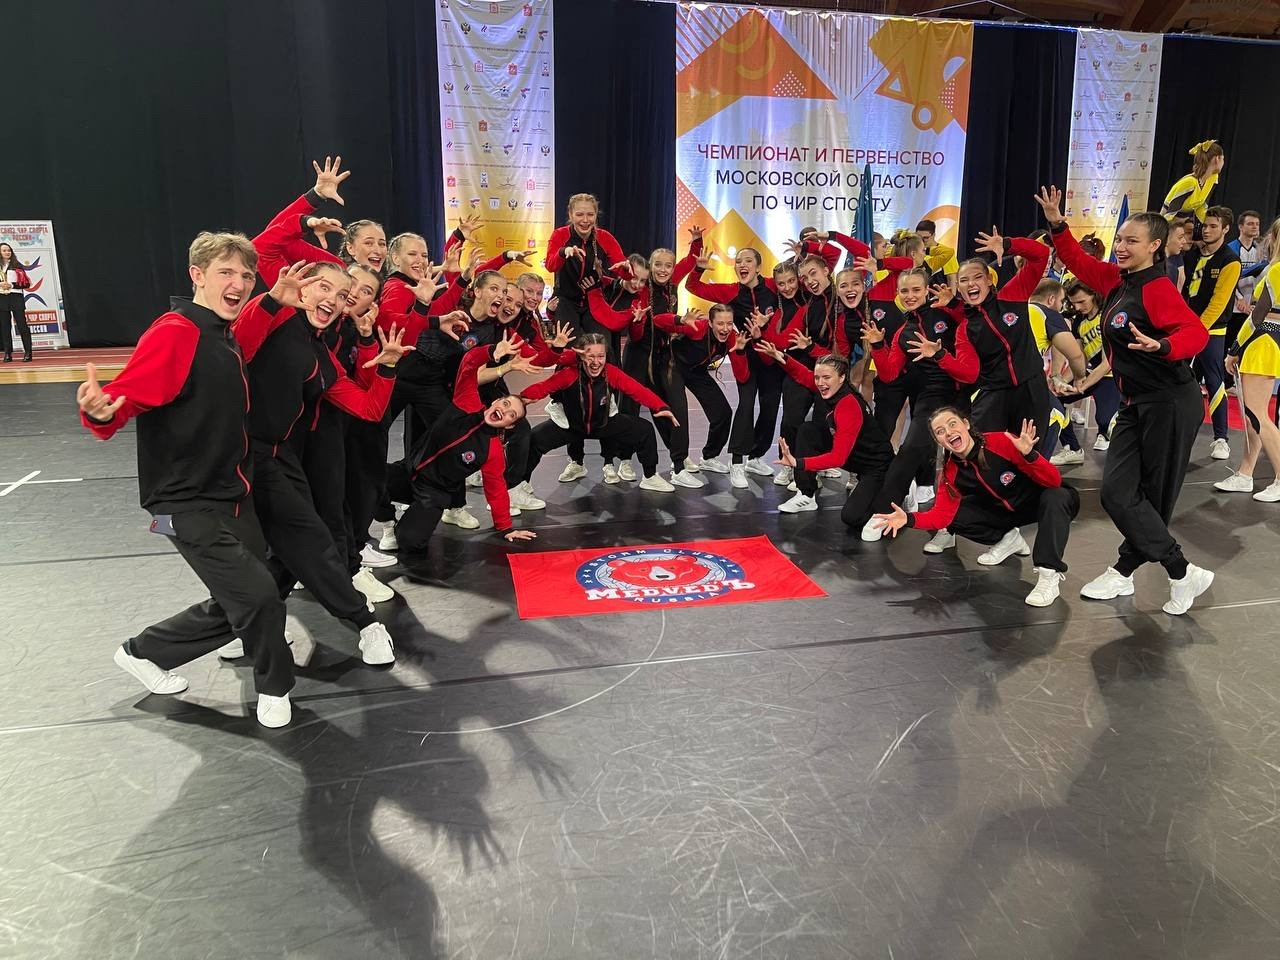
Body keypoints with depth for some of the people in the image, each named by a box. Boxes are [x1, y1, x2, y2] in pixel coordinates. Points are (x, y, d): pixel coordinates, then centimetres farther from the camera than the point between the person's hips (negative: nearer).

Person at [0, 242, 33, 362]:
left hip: (16, 297, -3)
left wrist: (12, 285, -11)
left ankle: (28, 352, -6)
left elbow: (26, 283, -1)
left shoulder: (17, 265, 4)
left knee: (22, 325, -5)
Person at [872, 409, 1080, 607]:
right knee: (954, 515, -13)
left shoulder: (1001, 442, -27)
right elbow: (942, 513, -15)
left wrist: (1029, 455, -47)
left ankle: (1050, 574, -38)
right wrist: (909, 519, -32)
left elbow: (1054, 480, -29)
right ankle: (1007, 540, 8)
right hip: (1006, 511, 5)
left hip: (1046, 501, -5)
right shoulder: (950, 472, -11)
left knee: (1056, 496, -39)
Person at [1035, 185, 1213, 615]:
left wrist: (1162, 347, -45)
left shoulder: (1157, 288, -16)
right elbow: (1080, 262, 20)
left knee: (1154, 498, 0)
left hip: (1170, 405, -8)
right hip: (1136, 404, 8)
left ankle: (1183, 575, 17)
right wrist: (1057, 224, 9)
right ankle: (1124, 574, 18)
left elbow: (1196, 332, -26)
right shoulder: (1117, 281, 7)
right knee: (1116, 492, 4)